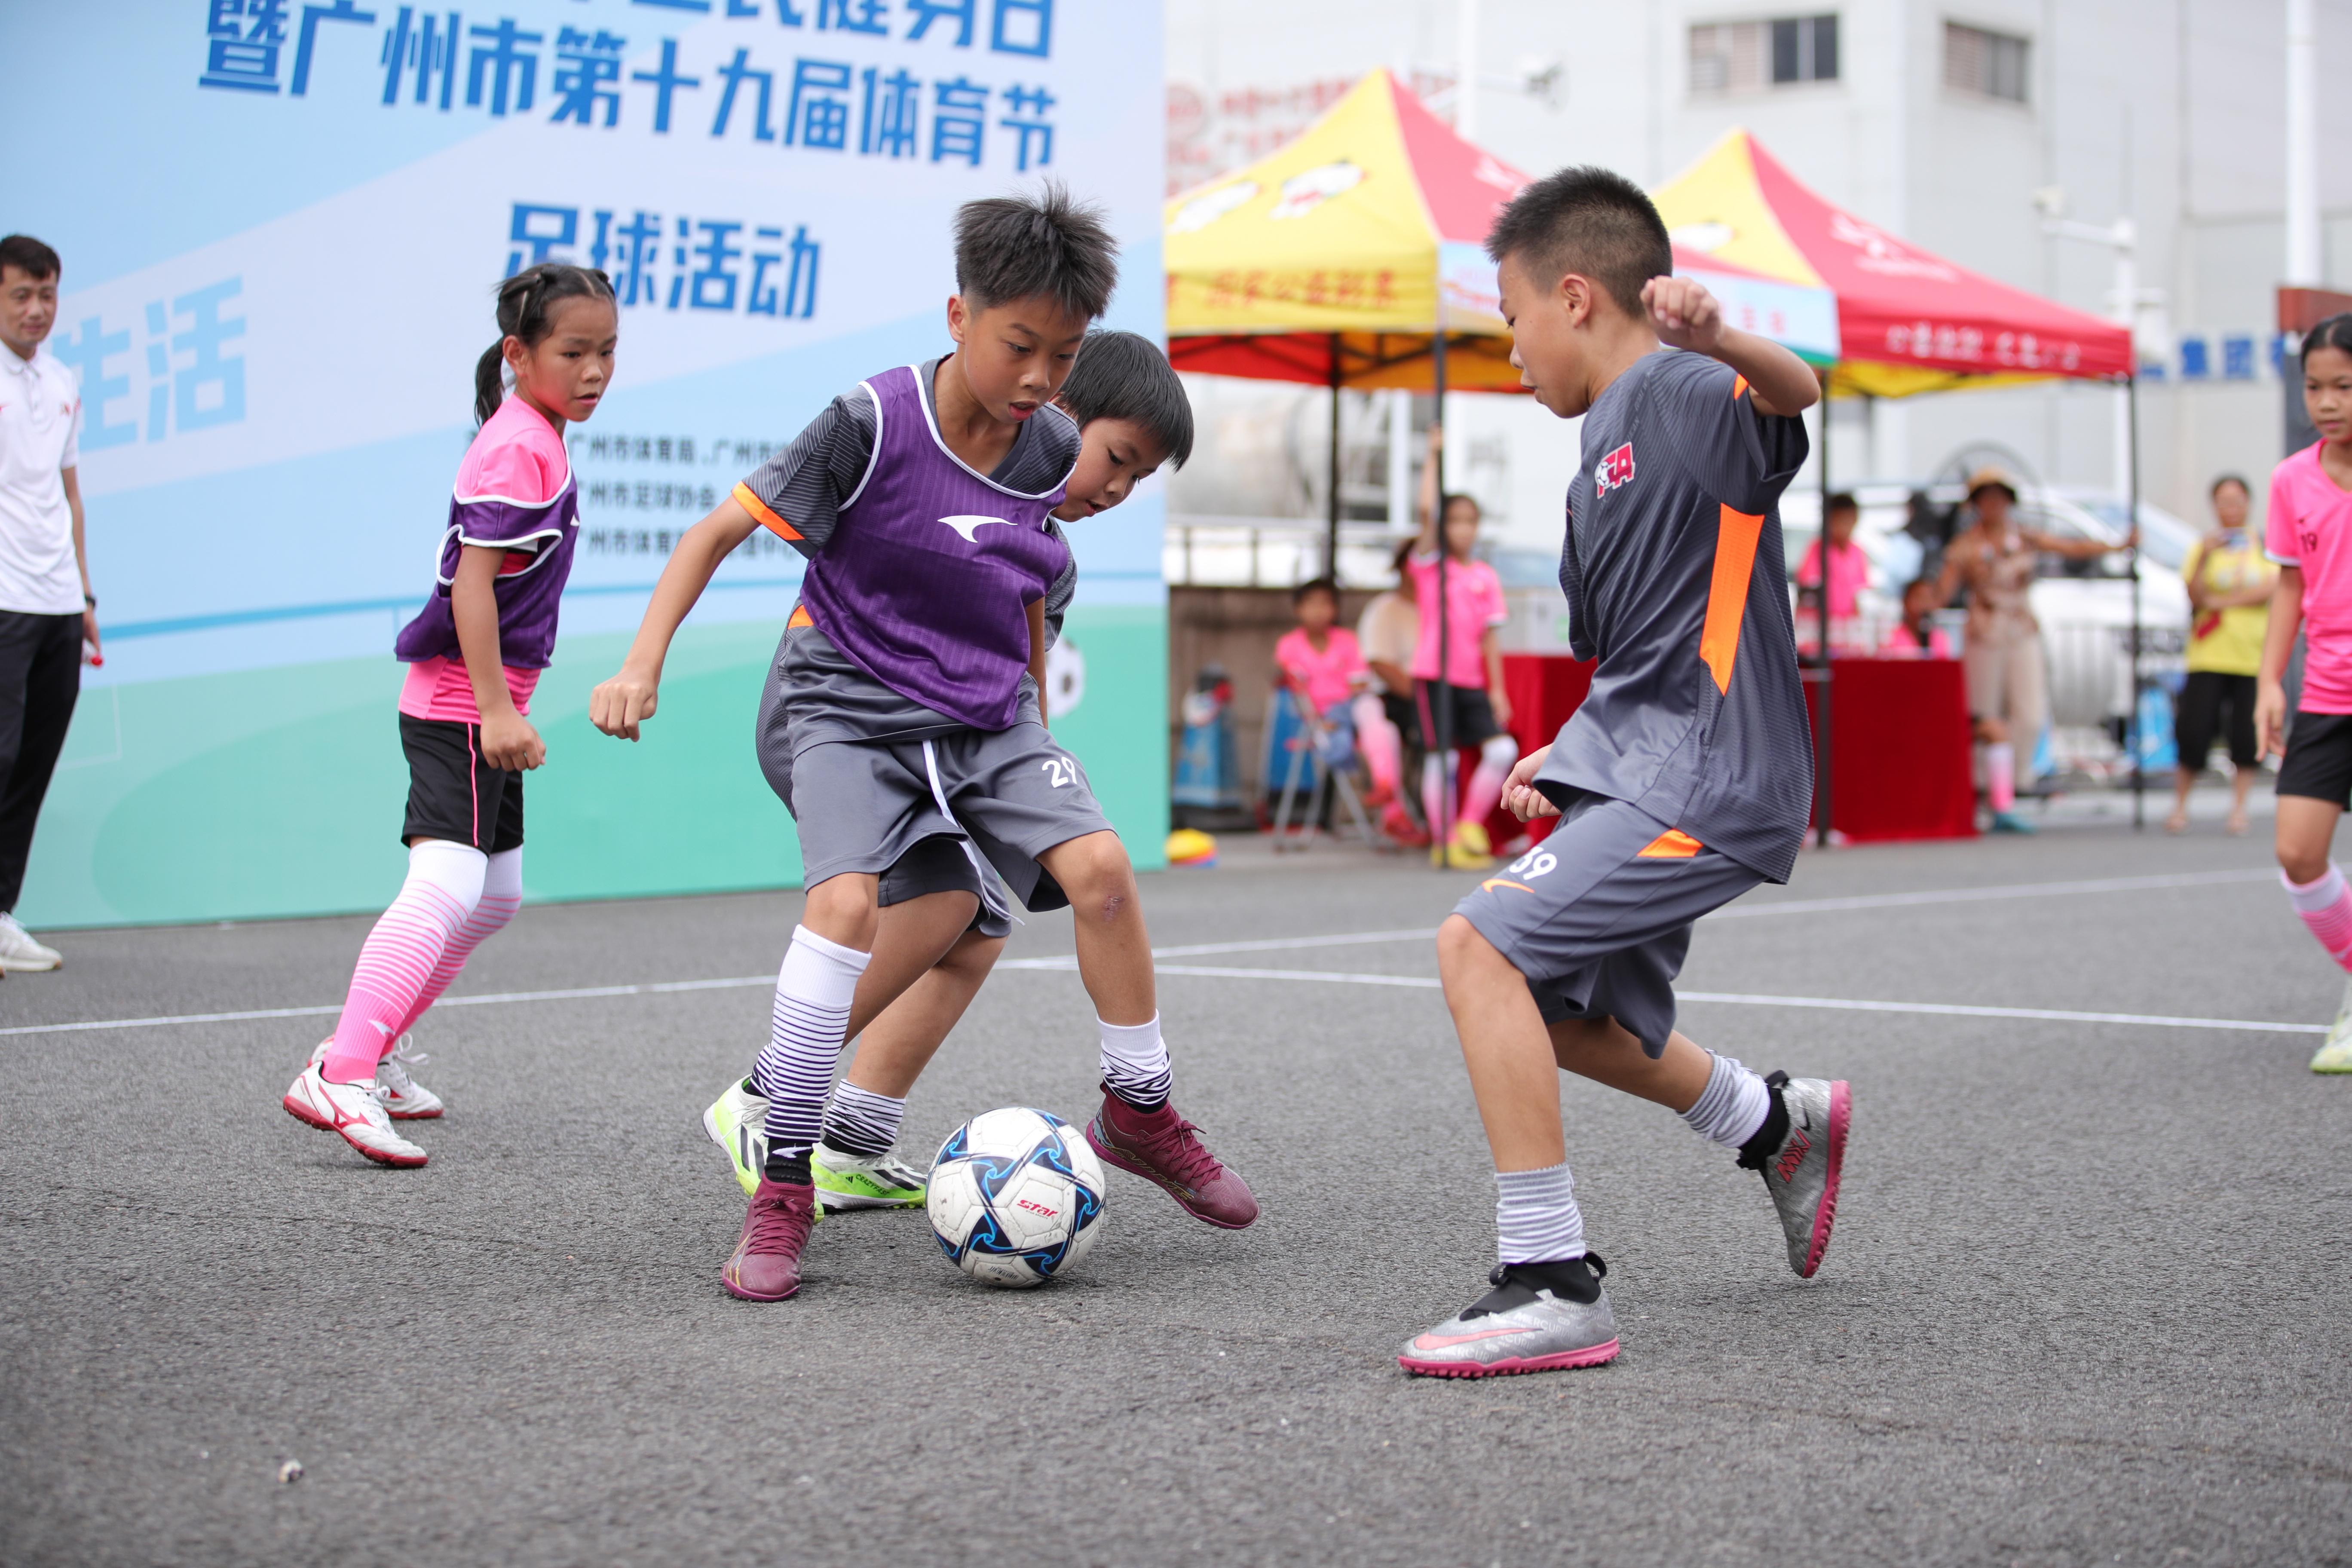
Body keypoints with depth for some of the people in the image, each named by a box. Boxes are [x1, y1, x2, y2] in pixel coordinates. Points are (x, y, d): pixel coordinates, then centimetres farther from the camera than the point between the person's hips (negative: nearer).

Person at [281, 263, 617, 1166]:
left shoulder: (538, 440, 15)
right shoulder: (517, 448, -15)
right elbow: (471, 580, -23)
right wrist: (495, 708, -27)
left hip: (485, 701, 10)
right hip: (461, 699, -10)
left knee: (494, 897, 18)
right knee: (448, 883, -22)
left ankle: (376, 1053, 28)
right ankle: (339, 1077, -29)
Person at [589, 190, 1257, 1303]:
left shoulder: (1051, 451, -1)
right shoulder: (872, 426, -17)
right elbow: (719, 530, -13)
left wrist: (1032, 712, 24)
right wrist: (642, 666, -21)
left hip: (986, 714, 5)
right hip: (848, 707, -5)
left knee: (1100, 866, -14)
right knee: (848, 900, -27)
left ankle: (1138, 1113, 9)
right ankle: (784, 1186, -15)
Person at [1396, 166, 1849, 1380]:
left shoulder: (1677, 397, -10)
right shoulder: (1604, 459, 19)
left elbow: (1794, 391, -33)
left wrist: (1713, 338, -53)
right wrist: (1570, 759, 16)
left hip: (1705, 778, -11)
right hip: (1647, 775, 11)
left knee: (1482, 945, -22)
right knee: (1572, 1014, 24)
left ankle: (1551, 1286, -21)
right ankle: (1781, 1123, 45)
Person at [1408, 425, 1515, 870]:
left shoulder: (1486, 577, 10)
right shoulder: (1429, 564, 1)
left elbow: (1489, 637, 10)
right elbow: (1427, 511, -13)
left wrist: (1498, 689, 6)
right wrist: (1434, 456, -12)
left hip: (1472, 680, 4)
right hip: (1433, 674, -4)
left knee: (1503, 750, -8)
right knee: (1440, 758, -4)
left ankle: (1469, 827, 6)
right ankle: (1444, 843, 5)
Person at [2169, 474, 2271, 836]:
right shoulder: (2204, 546, 8)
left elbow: (2269, 590, -4)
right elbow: (2195, 596, -4)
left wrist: (2222, 601, -7)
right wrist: (2205, 558, -18)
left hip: (2254, 656, 1)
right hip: (2209, 654, -1)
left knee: (2246, 735, -3)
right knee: (2194, 731, -6)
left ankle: (2239, 809, 7)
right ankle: (2180, 805, 8)